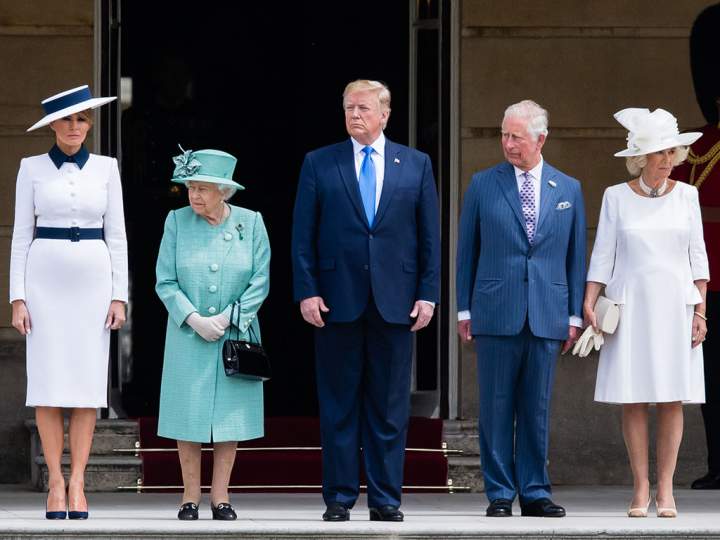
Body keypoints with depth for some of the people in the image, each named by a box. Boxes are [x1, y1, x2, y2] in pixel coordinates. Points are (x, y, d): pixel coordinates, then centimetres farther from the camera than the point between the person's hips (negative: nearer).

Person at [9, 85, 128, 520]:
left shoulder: (105, 169, 7)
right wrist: (18, 297, -5)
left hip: (92, 281, 1)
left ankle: (77, 483, 1)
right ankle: (56, 482, 1)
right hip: (45, 279, -1)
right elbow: (22, 235, 3)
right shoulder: (33, 169, 3)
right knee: (48, 384, -4)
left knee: (87, 383, -2)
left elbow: (116, 236, 6)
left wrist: (119, 296, -1)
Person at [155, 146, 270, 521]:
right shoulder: (177, 222, -1)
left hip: (237, 333, 0)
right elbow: (165, 282, -2)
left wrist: (228, 318, -11)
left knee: (230, 416, 2)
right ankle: (190, 497, 7)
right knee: (189, 416, 0)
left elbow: (260, 282, -1)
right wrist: (194, 319, -13)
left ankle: (220, 497, 8)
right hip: (188, 336, 0)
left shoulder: (251, 223, -1)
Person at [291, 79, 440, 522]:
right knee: (339, 406, 2)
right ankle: (339, 497, 7)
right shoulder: (319, 164, 6)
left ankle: (385, 498, 7)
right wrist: (307, 291, -6)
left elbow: (430, 235, 7)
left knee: (390, 407, 3)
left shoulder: (416, 165, 8)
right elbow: (303, 236, 4)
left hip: (396, 302, 1)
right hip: (338, 301, -1)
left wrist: (428, 294, 0)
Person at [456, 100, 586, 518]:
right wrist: (464, 310, 2)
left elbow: (576, 257, 10)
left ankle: (535, 492, 10)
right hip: (496, 312, -1)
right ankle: (500, 494, 5)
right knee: (497, 408, 0)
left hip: (547, 316, 1)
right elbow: (467, 251, 7)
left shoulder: (568, 190, 9)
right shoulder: (483, 185, 5)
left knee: (537, 409, 5)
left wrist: (575, 315, 6)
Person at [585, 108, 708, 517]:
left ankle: (666, 489, 3)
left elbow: (697, 256, 6)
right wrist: (588, 304, -8)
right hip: (630, 305, -1)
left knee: (672, 398, -2)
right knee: (633, 399, -2)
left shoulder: (686, 195, 5)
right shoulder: (617, 197, 2)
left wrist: (701, 310, 0)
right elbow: (603, 255, 2)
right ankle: (641, 488, 4)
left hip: (675, 305, 1)